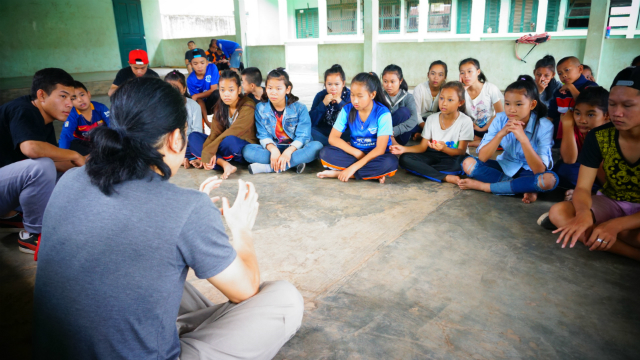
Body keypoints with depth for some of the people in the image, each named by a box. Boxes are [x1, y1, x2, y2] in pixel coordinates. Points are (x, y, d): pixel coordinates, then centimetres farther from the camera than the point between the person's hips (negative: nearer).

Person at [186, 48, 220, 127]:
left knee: (216, 94, -34)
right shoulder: (190, 79, -15)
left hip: (214, 103, -1)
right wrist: (206, 121, -27)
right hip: (203, 104, 1)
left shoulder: (212, 68, -16)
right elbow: (199, 100, -17)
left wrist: (196, 96, -20)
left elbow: (214, 90, -15)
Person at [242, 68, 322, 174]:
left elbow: (302, 136, -12)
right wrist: (273, 149, -27)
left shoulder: (299, 109, -4)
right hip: (272, 149, 1)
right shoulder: (260, 109, 2)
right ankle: (294, 163, -31)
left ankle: (267, 167, -33)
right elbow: (263, 135, -5)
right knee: (247, 150, -25)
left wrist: (288, 151, -31)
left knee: (317, 146, -31)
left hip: (294, 149, -1)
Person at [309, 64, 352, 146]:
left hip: (343, 134, -1)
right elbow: (311, 122, -10)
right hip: (324, 133, 2)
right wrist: (323, 104, -20)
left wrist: (341, 103, -21)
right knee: (309, 131, -28)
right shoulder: (320, 96, -1)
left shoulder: (350, 95, -4)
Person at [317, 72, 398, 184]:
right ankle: (373, 173, -22)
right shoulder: (347, 110, -5)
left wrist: (353, 167, -27)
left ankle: (338, 173, -25)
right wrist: (356, 152, -19)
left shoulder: (383, 113, -15)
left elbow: (380, 149, -20)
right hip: (354, 154, 3)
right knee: (325, 153, -22)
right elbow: (333, 138, -6)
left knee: (391, 162, -36)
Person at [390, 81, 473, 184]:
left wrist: (444, 149, -35)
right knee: (404, 158, -22)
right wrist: (404, 149, -18)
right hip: (433, 155, 4)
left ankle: (423, 169, -23)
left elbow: (461, 151, -14)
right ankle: (445, 177, -29)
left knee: (461, 162, -40)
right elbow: (423, 146, 1)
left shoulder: (465, 121, -9)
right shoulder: (431, 119, 2)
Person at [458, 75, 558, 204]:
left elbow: (539, 170, -28)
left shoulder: (544, 126, -20)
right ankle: (523, 188, -18)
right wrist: (501, 134, -33)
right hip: (505, 167, 2)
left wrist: (523, 138, -38)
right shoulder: (500, 119, -13)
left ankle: (483, 186, -24)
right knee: (468, 163, -20)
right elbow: (482, 157, -19)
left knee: (550, 179, -37)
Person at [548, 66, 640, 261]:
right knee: (558, 212, -27)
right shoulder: (598, 137, -11)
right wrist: (583, 212, -37)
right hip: (611, 204, 4)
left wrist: (616, 225, -33)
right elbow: (583, 187, -13)